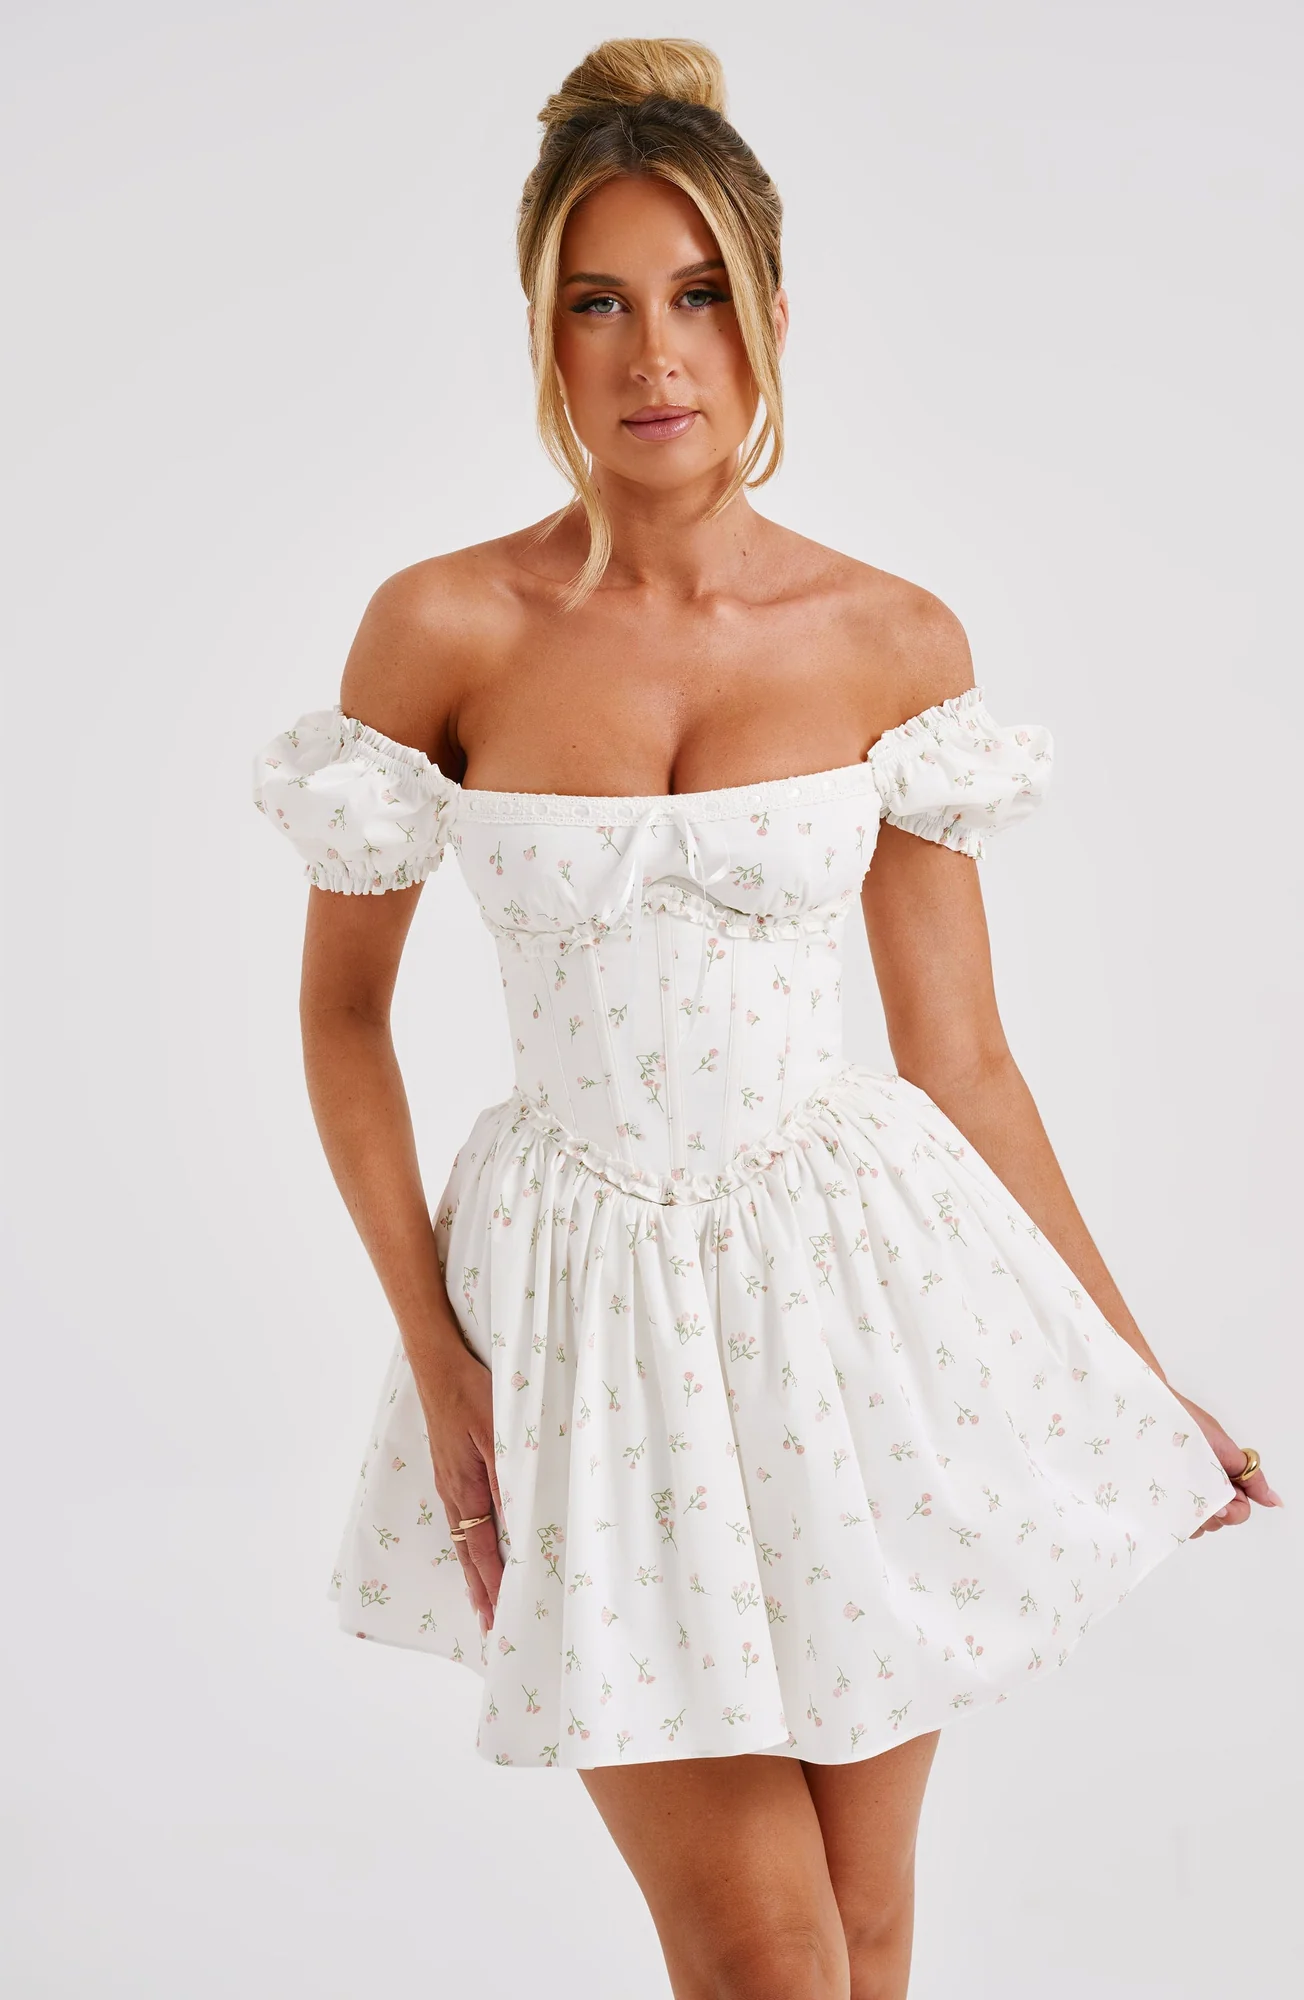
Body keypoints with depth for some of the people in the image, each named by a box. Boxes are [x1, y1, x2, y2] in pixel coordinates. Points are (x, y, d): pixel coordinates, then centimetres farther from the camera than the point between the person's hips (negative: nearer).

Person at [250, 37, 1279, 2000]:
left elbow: (963, 1057, 2)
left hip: (852, 1281, 1)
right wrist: (436, 1357, -3)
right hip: (594, 1307, -1)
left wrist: (1141, 1383, 4)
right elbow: (343, 1005, 3)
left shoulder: (892, 640, -3)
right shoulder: (443, 629, -7)